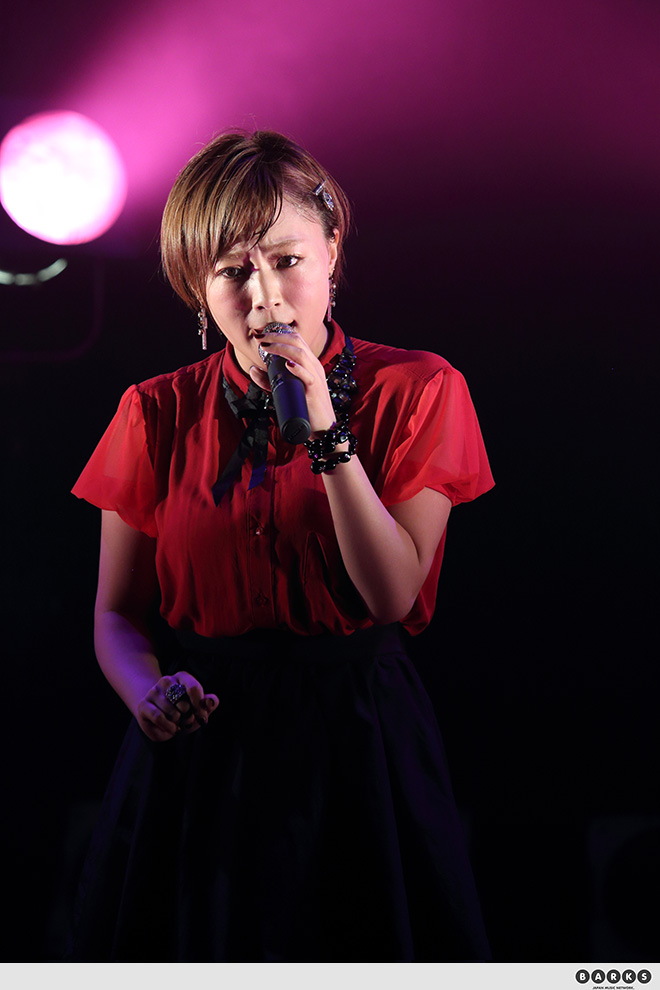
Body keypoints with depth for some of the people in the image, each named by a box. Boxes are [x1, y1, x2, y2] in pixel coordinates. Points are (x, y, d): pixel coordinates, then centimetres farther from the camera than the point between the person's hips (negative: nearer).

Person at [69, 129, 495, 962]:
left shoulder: (415, 392, -2)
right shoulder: (159, 414, 1)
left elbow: (394, 593, -10)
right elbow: (116, 612, 6)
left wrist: (327, 434, -19)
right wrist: (149, 692, -16)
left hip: (360, 741, -1)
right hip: (199, 751, 1)